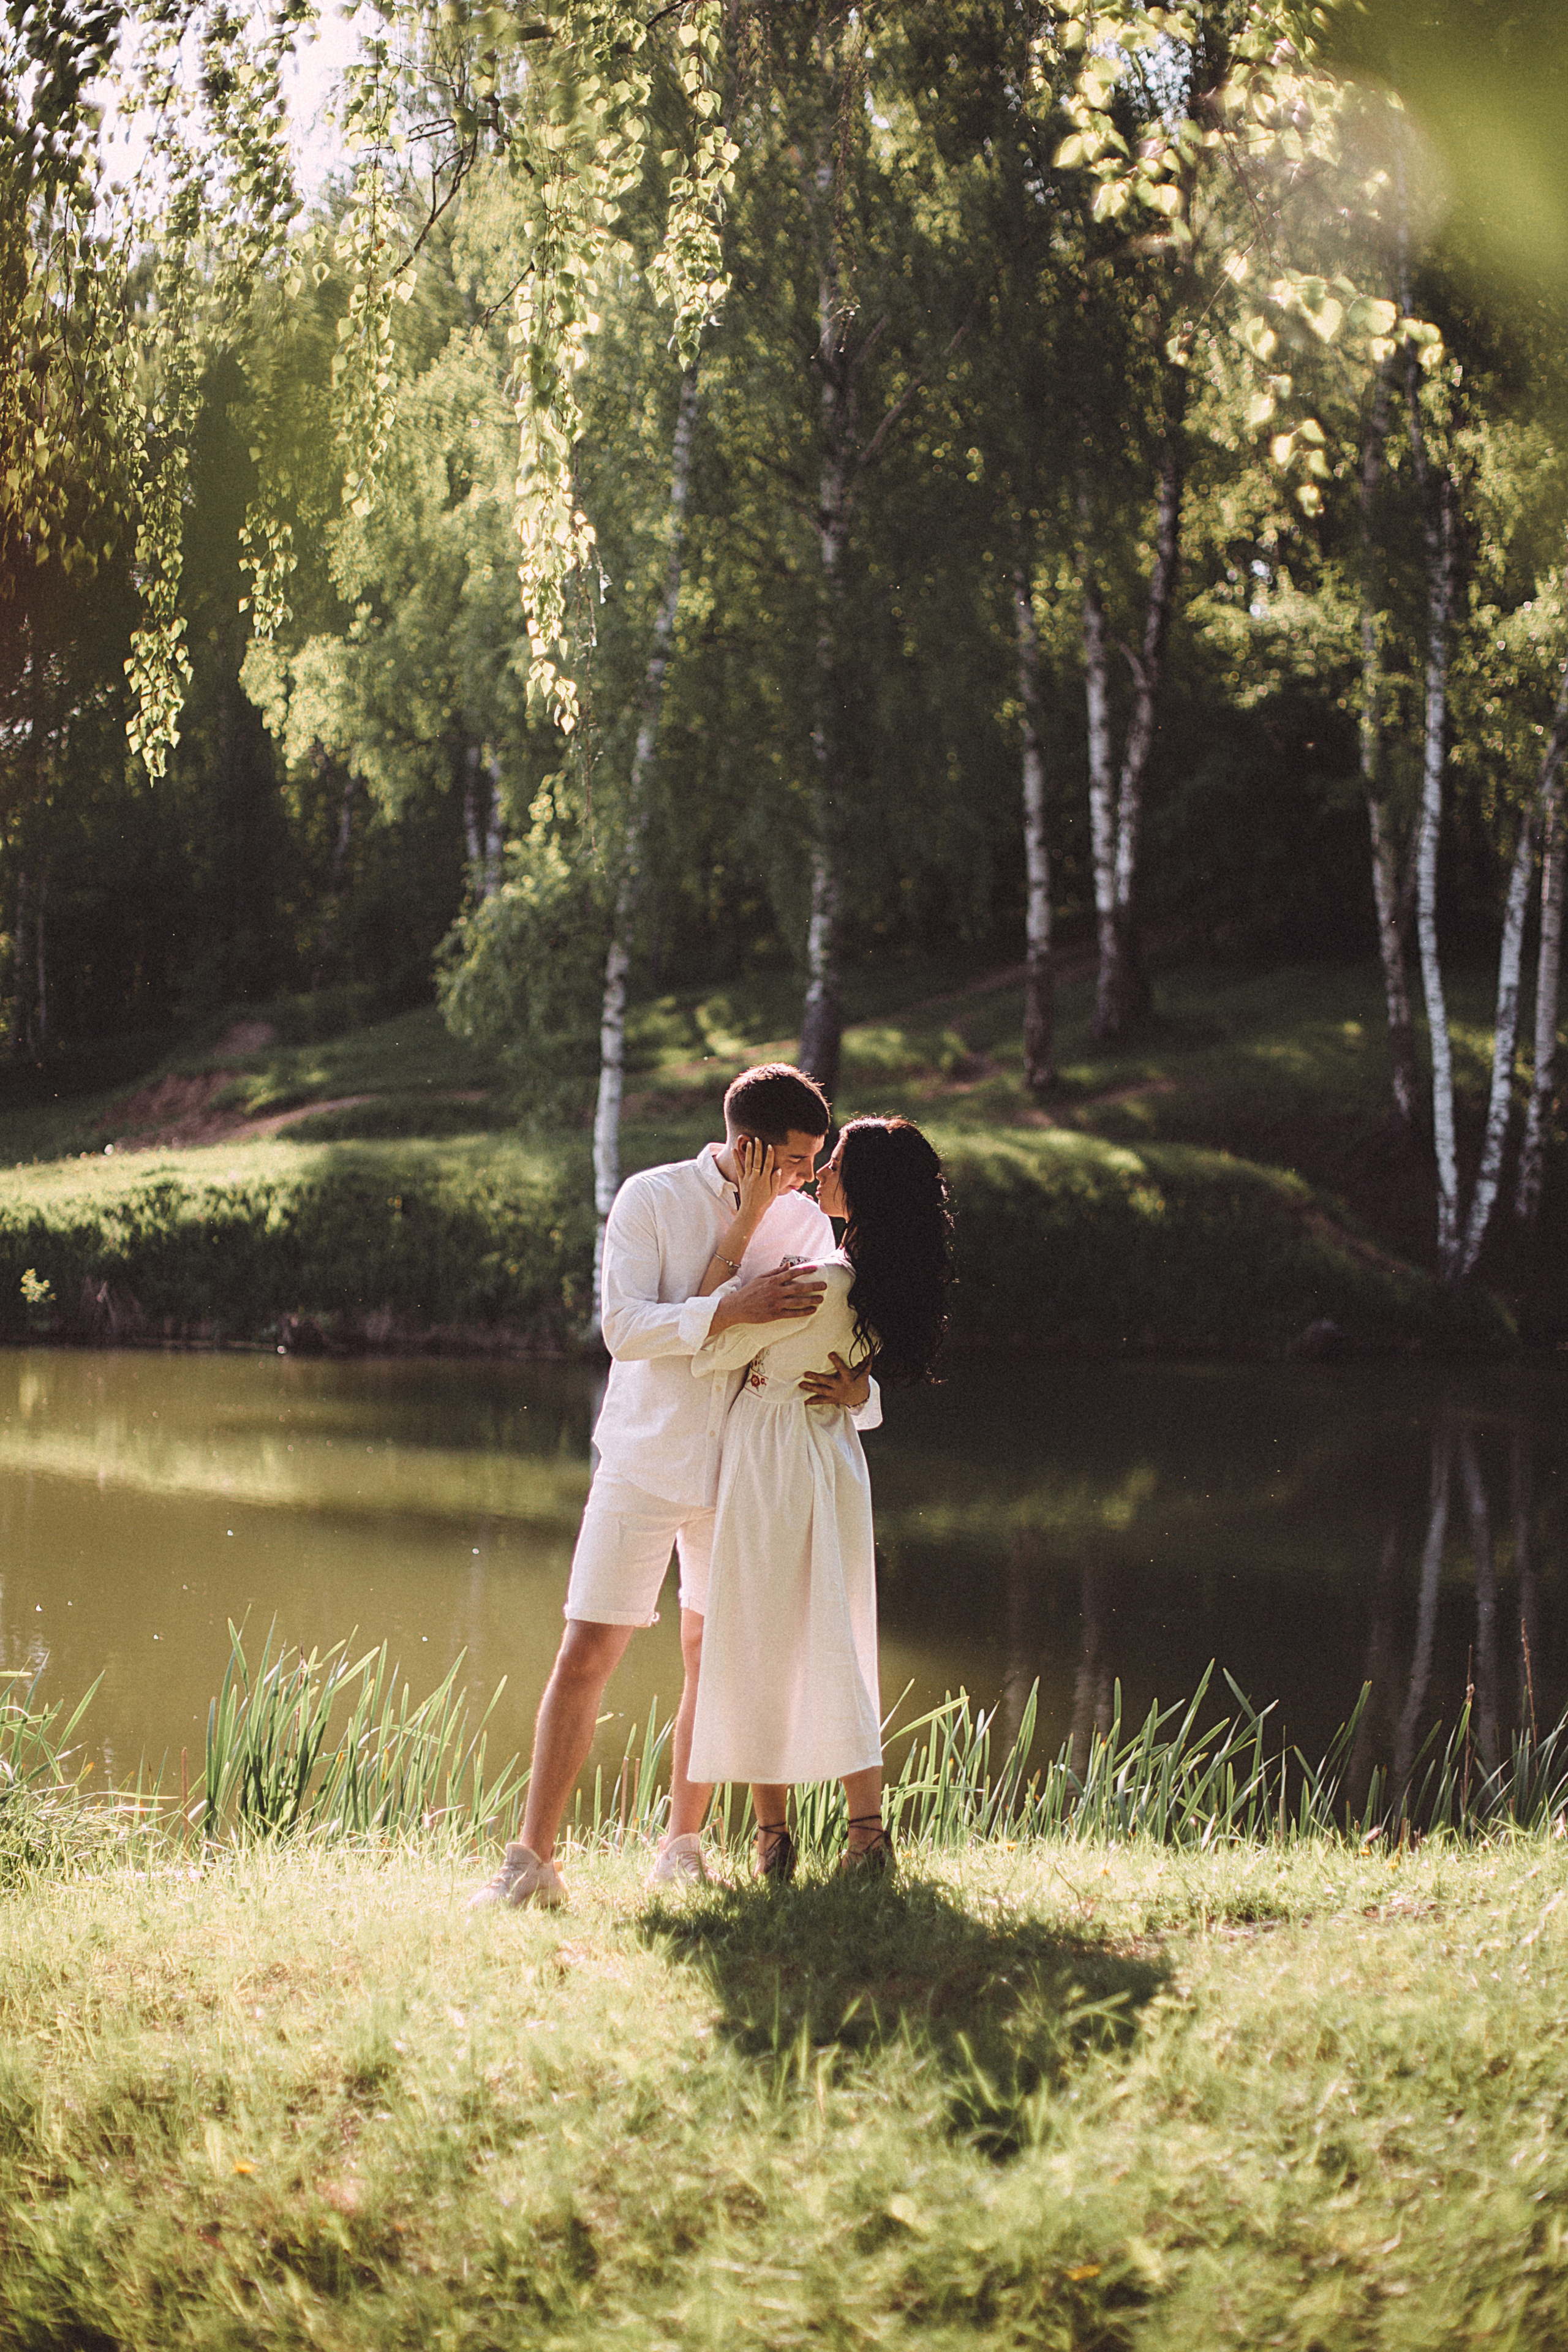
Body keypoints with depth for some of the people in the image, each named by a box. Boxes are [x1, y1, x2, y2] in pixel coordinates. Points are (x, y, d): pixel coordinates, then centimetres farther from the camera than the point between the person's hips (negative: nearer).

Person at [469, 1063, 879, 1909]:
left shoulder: (805, 1225, 2)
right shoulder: (651, 1200, -7)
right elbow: (624, 1327, -17)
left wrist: (858, 1389, -16)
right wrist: (732, 1310, -29)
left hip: (740, 1476, 3)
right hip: (644, 1465, -3)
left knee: (712, 1662, 11)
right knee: (584, 1658, -6)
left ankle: (682, 1847, 26)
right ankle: (531, 1862, 1)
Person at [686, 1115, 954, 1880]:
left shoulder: (823, 1283, -25)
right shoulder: (889, 1280, 0)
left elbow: (709, 1352, -19)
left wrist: (746, 1218, -20)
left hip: (772, 1462, -7)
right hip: (830, 1453, 8)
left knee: (756, 1645, 5)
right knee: (831, 1644, 11)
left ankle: (773, 1835, 12)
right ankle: (868, 1830, 6)